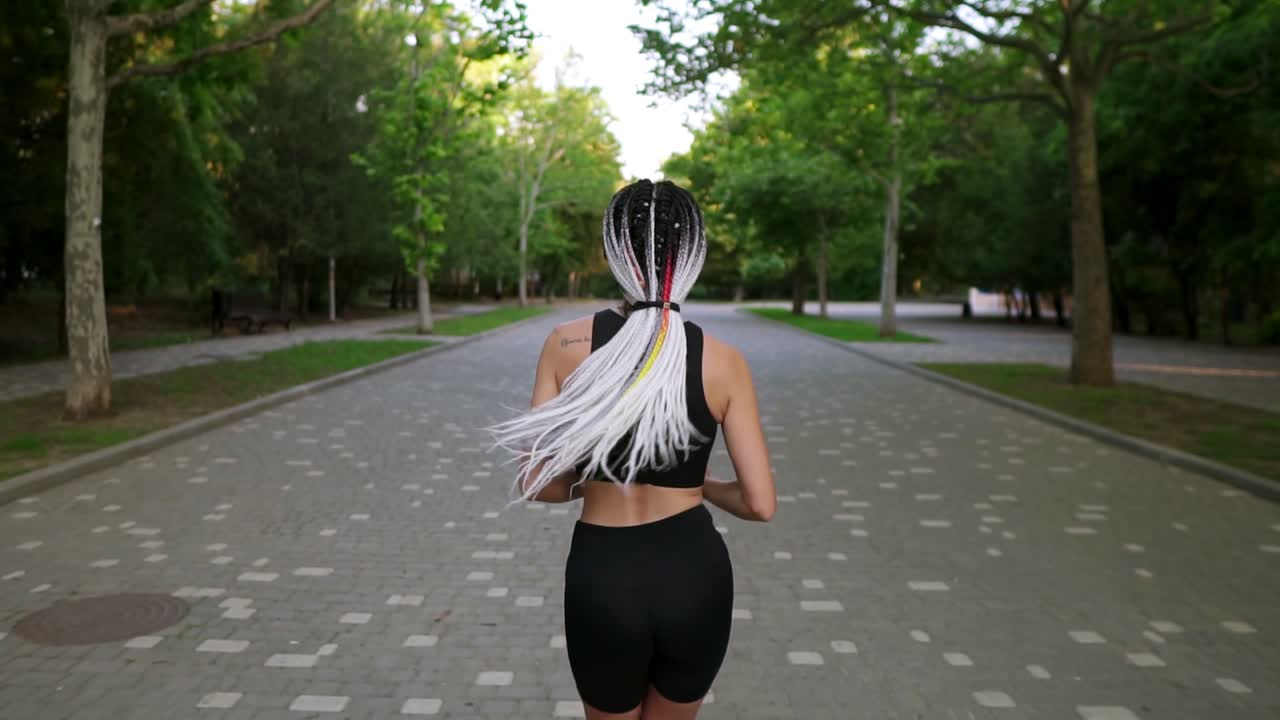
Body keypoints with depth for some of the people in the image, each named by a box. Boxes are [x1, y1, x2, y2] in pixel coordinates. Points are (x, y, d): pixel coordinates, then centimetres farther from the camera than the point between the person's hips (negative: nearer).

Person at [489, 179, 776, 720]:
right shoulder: (722, 360, -8)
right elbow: (760, 503, -6)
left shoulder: (568, 344, -9)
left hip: (602, 578, -1)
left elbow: (537, 485, -6)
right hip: (694, 575, 1)